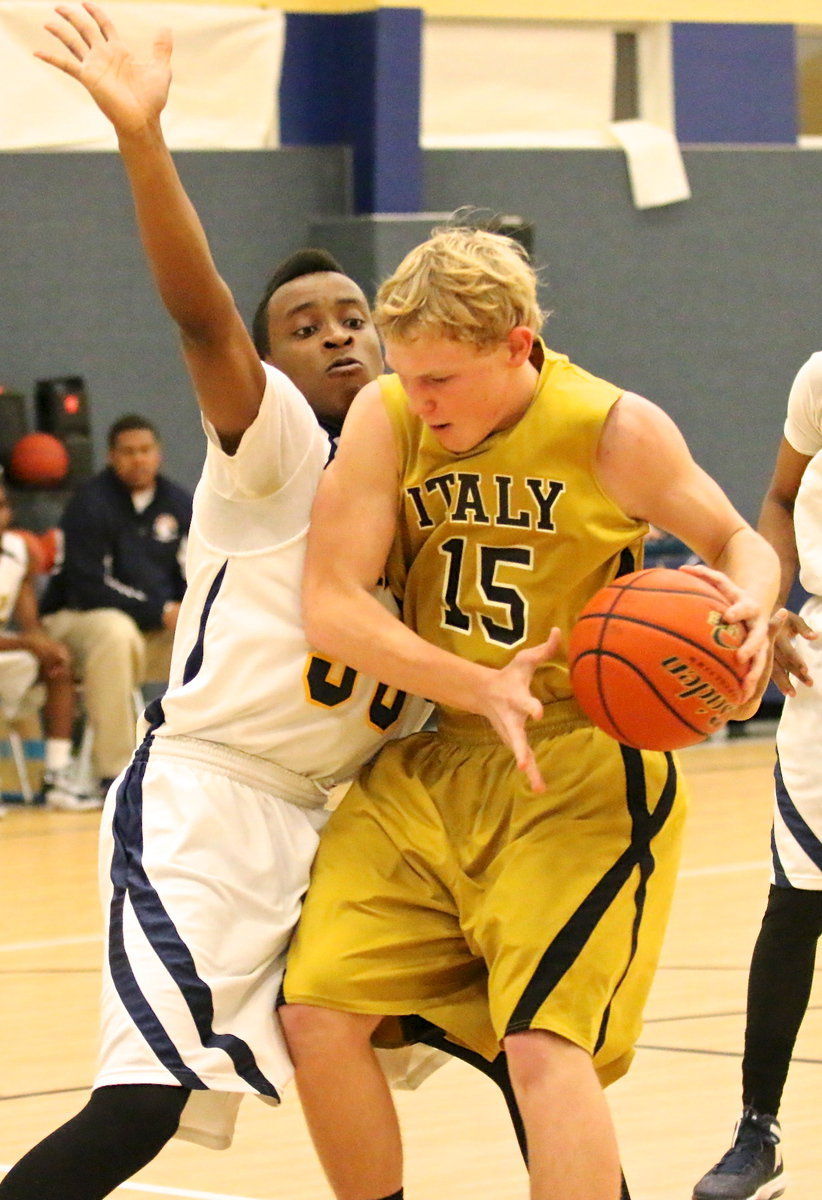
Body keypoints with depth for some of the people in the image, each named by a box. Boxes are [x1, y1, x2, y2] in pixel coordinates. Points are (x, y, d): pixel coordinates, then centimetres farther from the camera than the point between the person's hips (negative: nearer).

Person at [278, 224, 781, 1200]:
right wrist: (482, 687, -24)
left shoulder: (613, 429, -10)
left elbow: (738, 544, 6)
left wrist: (749, 607, -20)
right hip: (430, 765, 4)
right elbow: (329, 606, -11)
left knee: (544, 1043, -20)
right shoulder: (387, 418, -4)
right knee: (316, 1014, -2)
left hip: (580, 775, -4)